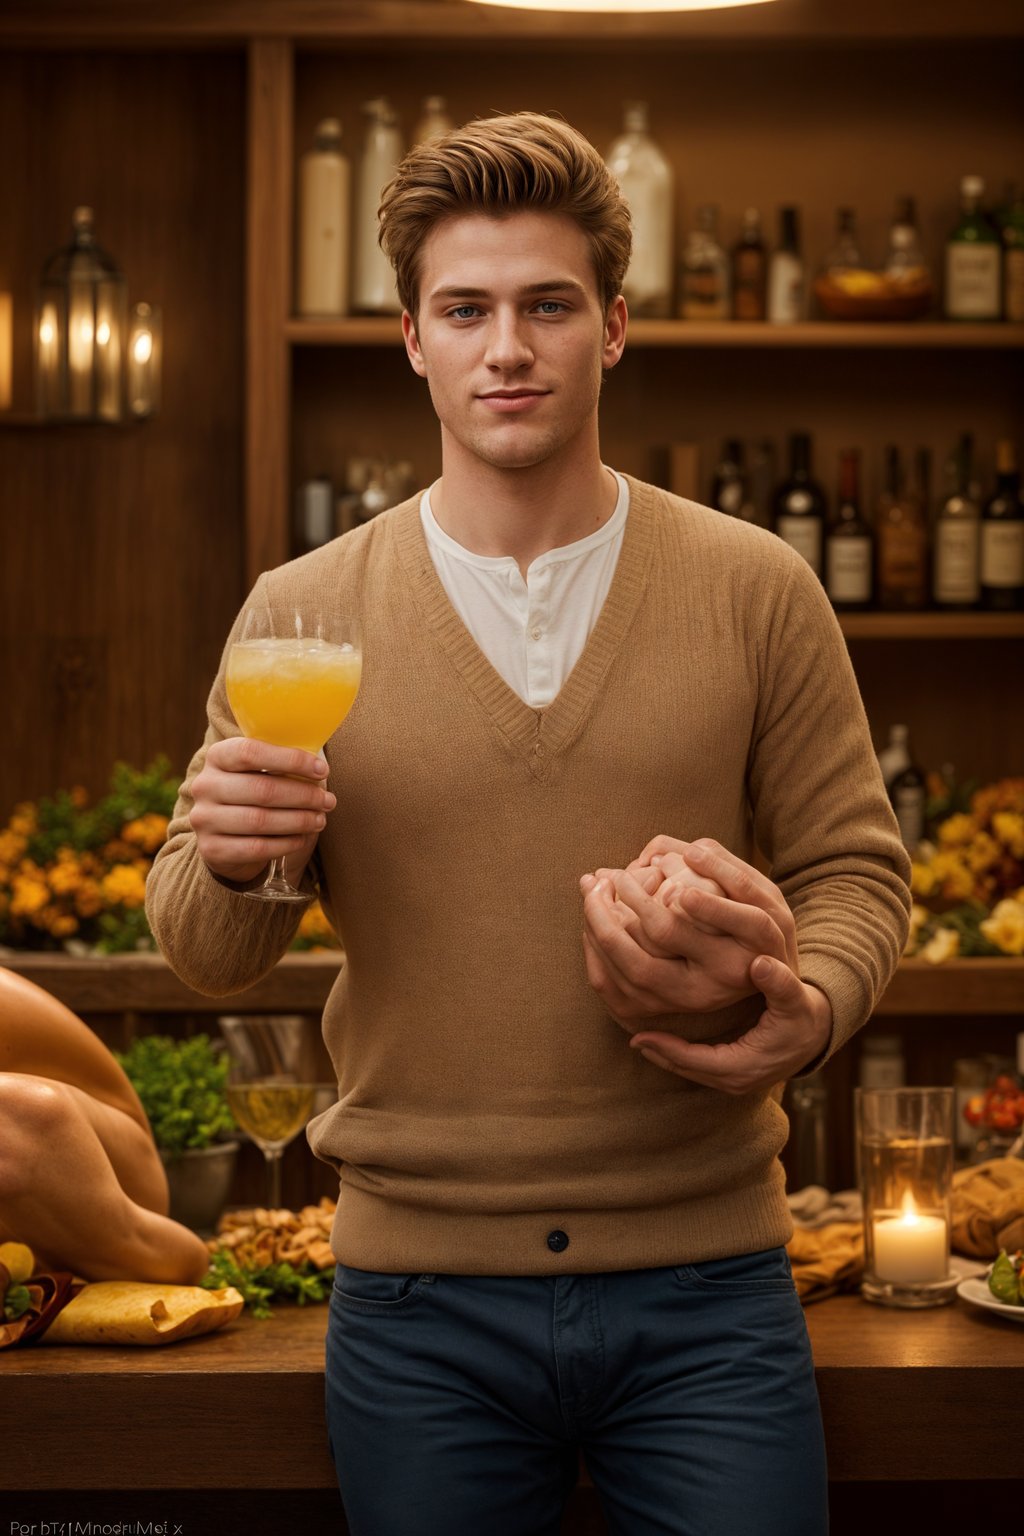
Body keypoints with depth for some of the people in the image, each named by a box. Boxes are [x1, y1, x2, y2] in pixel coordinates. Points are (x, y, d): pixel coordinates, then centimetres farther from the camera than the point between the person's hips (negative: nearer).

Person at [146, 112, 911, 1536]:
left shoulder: (756, 591, -1)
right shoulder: (305, 612, 0)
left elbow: (854, 869, 5)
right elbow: (205, 951, 4)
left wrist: (806, 1008, -17)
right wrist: (231, 861, -19)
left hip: (706, 1282, 0)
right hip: (417, 1295, 1)